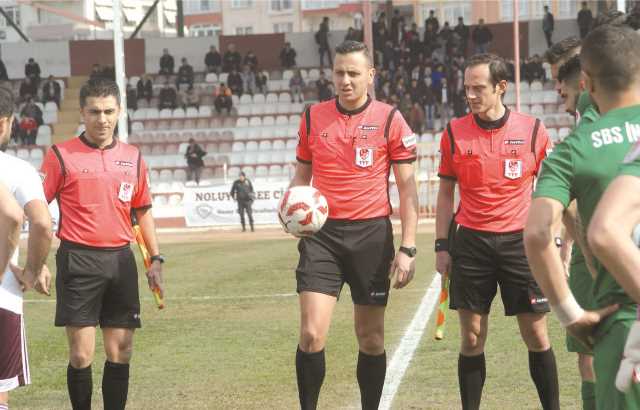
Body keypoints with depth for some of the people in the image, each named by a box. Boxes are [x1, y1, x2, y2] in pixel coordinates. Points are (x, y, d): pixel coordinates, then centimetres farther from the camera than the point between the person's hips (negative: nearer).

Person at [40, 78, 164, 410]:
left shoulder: (133, 157, 10)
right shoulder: (61, 155, -2)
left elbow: (143, 212, 19)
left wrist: (155, 259, 13)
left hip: (121, 260, 4)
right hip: (78, 261, -4)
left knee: (121, 353, 5)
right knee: (81, 355, -4)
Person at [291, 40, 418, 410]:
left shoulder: (390, 119, -1)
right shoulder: (313, 117, 6)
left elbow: (407, 187, 0)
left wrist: (408, 248, -7)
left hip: (372, 234, -1)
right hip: (322, 232, 1)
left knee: (371, 338, 6)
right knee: (311, 334, -9)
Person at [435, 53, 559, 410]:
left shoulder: (533, 130, -2)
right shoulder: (455, 133, 2)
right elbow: (446, 192, 9)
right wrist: (442, 245, 3)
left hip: (520, 241, -1)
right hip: (470, 243, 1)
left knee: (536, 335, 1)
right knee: (472, 337, 3)